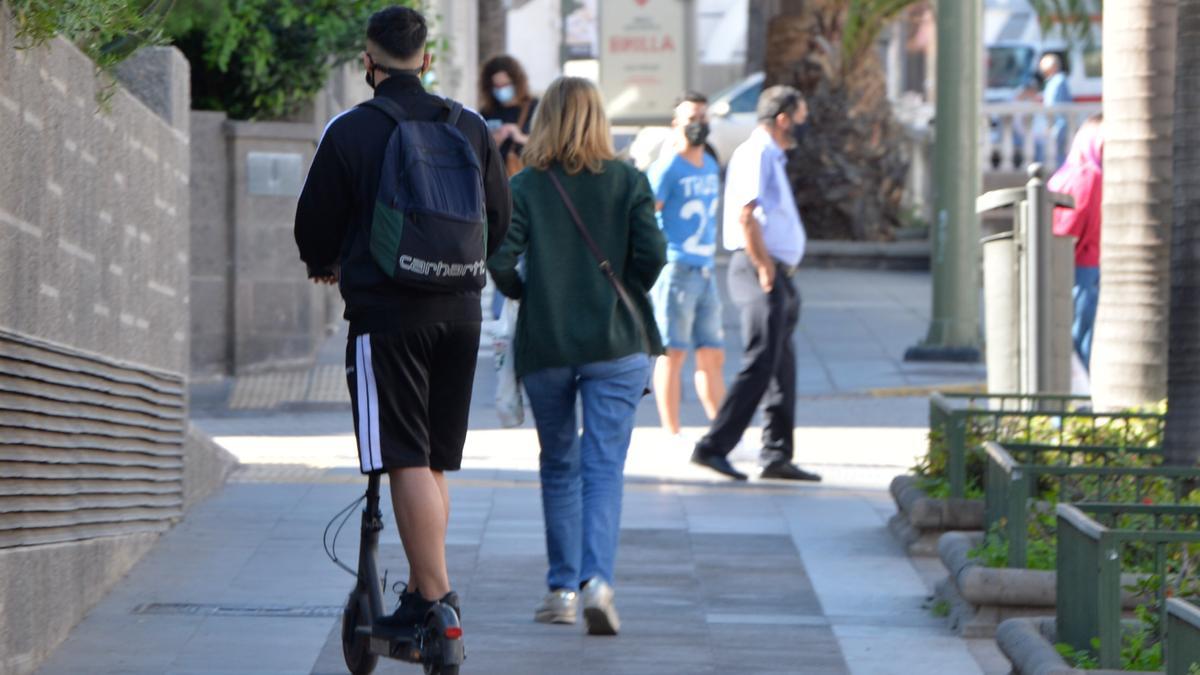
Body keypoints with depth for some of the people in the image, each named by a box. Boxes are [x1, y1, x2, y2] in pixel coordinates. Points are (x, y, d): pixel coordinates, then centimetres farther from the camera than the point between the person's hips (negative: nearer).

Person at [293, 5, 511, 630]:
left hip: (385, 313, -5)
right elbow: (498, 221, 16)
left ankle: (435, 596, -13)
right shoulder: (470, 127, 8)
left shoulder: (349, 132, -6)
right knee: (434, 461, 15)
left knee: (407, 462, -6)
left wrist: (325, 266, 25)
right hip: (460, 313, 5)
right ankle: (423, 590, 19)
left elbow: (314, 225, 2)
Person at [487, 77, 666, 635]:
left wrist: (523, 294, 7)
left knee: (558, 466, 15)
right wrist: (626, 296, 8)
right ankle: (597, 579, -21)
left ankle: (562, 588, 16)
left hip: (545, 346, 1)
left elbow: (499, 258, -13)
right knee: (604, 468, -2)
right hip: (617, 344, -1)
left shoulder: (524, 187, -3)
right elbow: (652, 253, -10)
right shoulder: (628, 182, -1)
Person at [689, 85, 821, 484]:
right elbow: (745, 216, -22)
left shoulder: (772, 157, 21)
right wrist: (765, 270, -19)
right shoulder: (756, 154, -11)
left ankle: (777, 455, 15)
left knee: (782, 368, 11)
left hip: (777, 274, 10)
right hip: (761, 271, -10)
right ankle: (713, 447, -14)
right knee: (760, 364, -13)